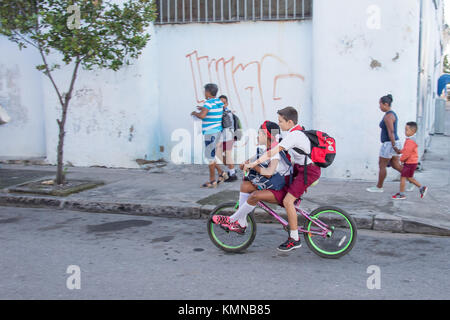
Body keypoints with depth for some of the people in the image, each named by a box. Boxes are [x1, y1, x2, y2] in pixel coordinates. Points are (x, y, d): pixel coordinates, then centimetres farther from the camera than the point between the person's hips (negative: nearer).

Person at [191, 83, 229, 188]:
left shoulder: (208, 103, -15)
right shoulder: (219, 102, 11)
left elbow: (202, 116, -28)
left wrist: (195, 113, -7)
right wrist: (204, 109, 30)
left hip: (210, 133, -9)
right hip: (217, 131, 9)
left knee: (210, 156, -1)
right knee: (210, 155, 19)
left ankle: (212, 181, 4)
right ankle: (221, 173, 18)